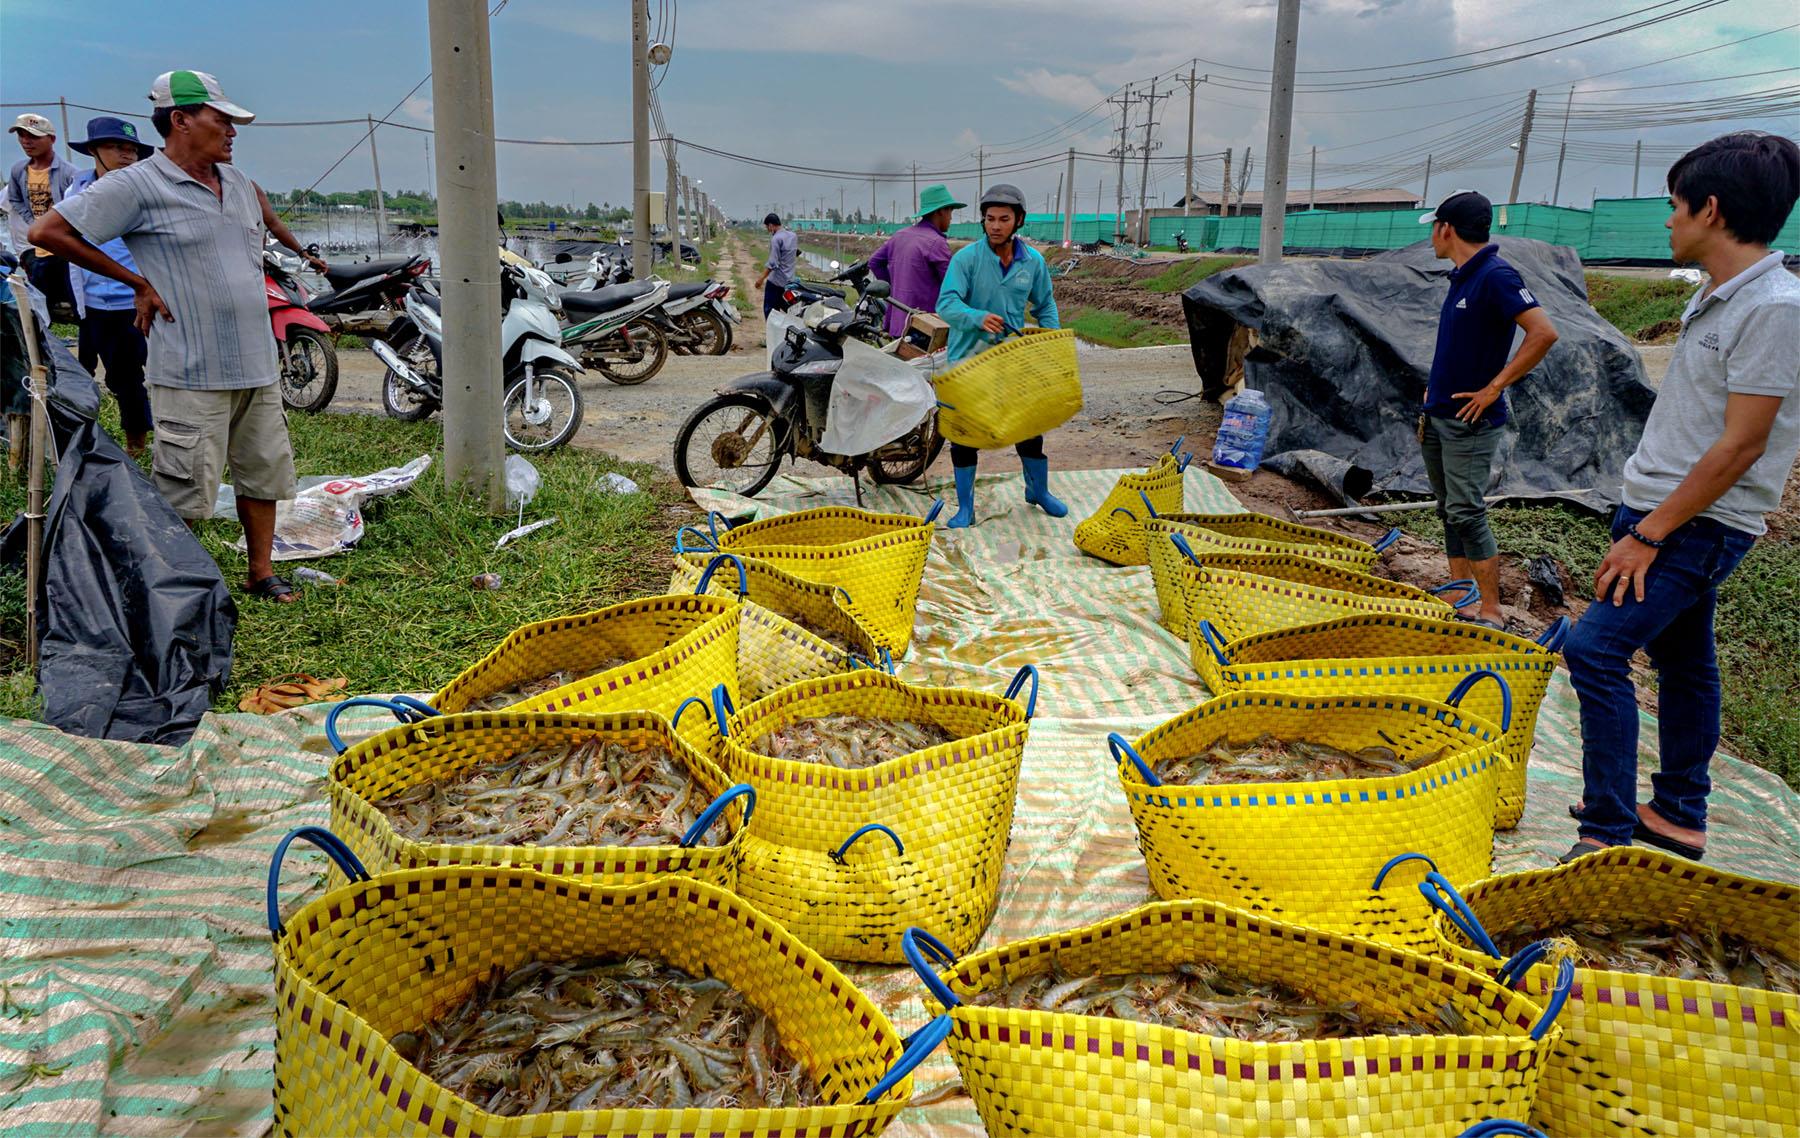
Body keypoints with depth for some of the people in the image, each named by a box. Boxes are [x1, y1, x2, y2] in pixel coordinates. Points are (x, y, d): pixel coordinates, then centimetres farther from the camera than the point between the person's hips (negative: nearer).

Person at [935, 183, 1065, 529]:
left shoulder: (1034, 262, 0)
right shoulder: (967, 258, -12)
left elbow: (1044, 306, 14)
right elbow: (946, 304, -22)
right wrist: (978, 317, -40)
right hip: (968, 359, -3)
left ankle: (1038, 490, 34)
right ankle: (965, 507, 15)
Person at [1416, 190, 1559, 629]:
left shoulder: (1496, 275, -16)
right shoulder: (1461, 277, 12)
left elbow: (1543, 333, -24)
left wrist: (1494, 387, -21)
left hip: (1470, 419, -9)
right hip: (1437, 415, 9)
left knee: (1466, 513, -9)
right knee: (1449, 511, 12)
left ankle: (1491, 614, -3)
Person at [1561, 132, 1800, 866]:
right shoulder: (1717, 298, 11)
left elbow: (1741, 447, -22)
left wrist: (1649, 535, -20)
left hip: (1699, 526, -10)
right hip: (1663, 506, 10)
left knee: (1596, 649, -15)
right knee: (1680, 658, 17)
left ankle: (1609, 833, -7)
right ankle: (1677, 817, 30)